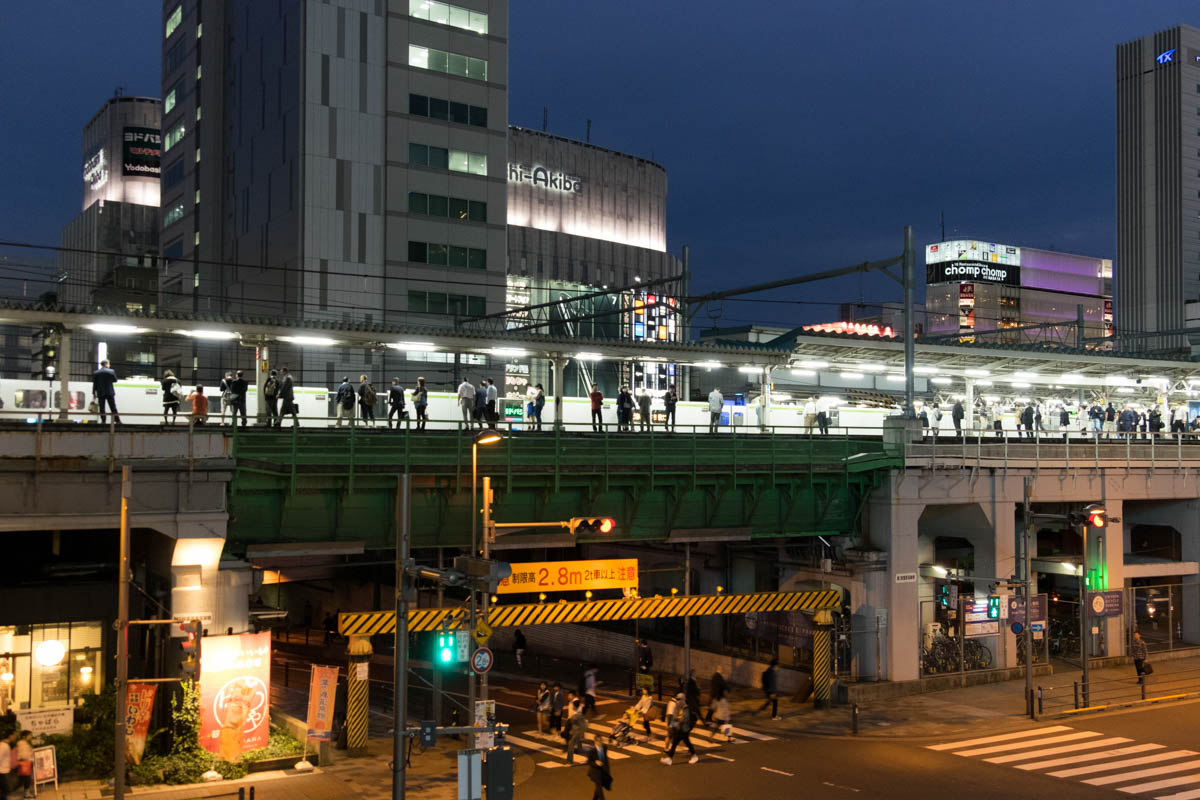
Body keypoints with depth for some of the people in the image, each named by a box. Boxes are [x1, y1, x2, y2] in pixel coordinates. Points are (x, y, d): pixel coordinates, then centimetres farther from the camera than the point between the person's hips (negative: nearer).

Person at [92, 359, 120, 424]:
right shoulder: (111, 371, -5)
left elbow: (94, 384, 3)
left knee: (101, 408, 4)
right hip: (110, 392, -1)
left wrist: (94, 393, 9)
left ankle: (103, 421, 0)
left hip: (100, 393, 1)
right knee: (113, 408, 3)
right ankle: (117, 420, 2)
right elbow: (115, 380, 6)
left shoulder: (95, 373, 2)